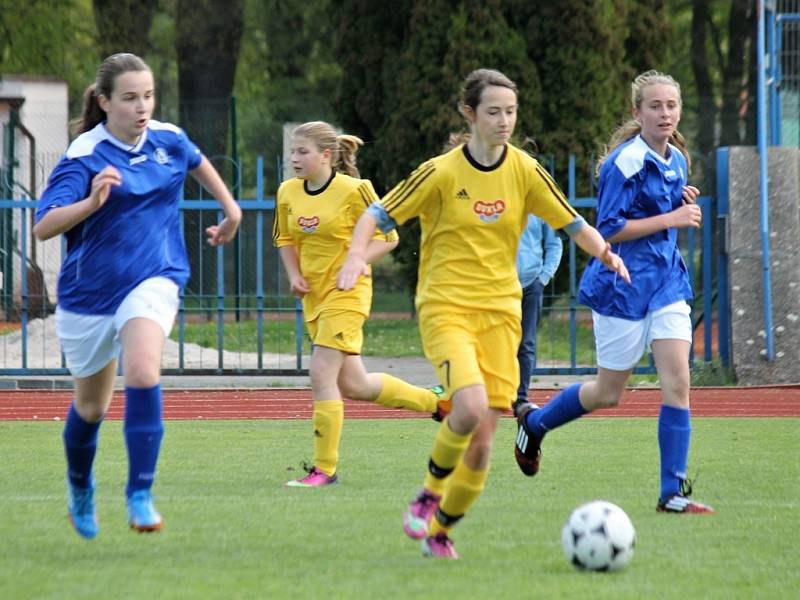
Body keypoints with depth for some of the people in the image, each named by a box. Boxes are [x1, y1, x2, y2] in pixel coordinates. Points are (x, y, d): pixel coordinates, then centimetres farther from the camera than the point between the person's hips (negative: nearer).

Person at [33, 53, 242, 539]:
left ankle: (141, 494, -24)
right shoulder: (85, 156, -16)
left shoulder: (169, 140, -2)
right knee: (91, 406, 15)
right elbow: (43, 227, -27)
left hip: (153, 280, 1)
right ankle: (80, 489, 45)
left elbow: (197, 163, 24)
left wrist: (230, 207, 33)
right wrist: (91, 202, -42)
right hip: (90, 291, -1)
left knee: (143, 374, -28)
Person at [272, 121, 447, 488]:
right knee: (354, 386, 13)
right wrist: (294, 275, 3)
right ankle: (434, 402, 34)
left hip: (347, 294, -7)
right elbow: (285, 239, 20)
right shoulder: (288, 192, 4)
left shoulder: (353, 190, -13)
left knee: (321, 376, -16)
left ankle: (325, 468, -8)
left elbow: (387, 237, -8)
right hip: (314, 295, 7)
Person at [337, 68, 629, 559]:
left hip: (500, 311, 3)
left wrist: (608, 255, -11)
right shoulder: (441, 172, -6)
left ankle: (441, 530, 19)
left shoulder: (525, 171, 3)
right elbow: (378, 215, -1)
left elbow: (571, 223, 7)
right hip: (445, 308, -3)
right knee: (471, 408, -27)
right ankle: (431, 492, 0)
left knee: (483, 441, -1)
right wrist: (358, 253, -20)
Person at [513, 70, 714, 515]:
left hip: (666, 280, 6)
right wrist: (670, 218, -21)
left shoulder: (677, 161, 8)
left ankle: (673, 493, -5)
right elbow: (610, 229, -18)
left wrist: (684, 206, 0)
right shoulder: (626, 162, -16)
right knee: (609, 394, 6)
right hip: (623, 284, -6)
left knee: (678, 382, -8)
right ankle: (535, 422, 33)